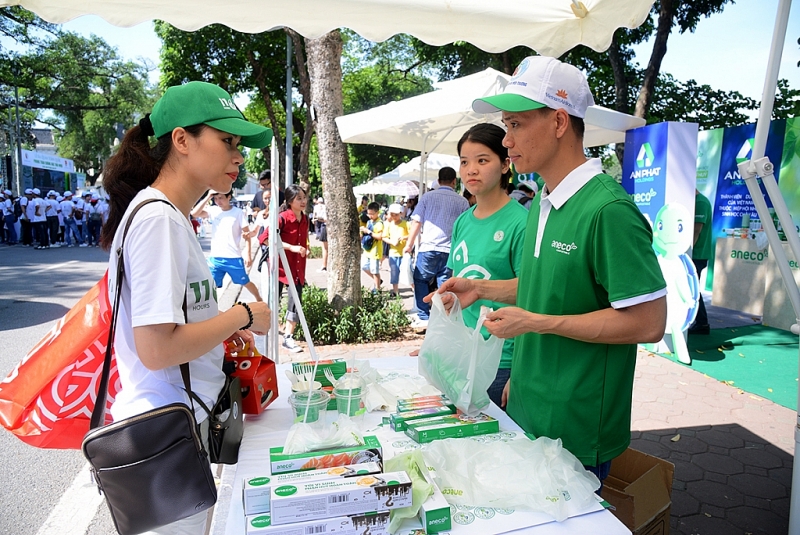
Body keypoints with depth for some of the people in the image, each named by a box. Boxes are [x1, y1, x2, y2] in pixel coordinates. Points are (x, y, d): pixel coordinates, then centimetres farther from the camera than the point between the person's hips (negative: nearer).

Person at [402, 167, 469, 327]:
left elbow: (416, 222, 2)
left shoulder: (427, 197, 4)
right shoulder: (462, 201, 5)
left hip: (428, 248, -1)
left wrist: (409, 244, 9)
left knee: (421, 280, 13)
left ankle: (424, 317, 9)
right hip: (450, 250, 1)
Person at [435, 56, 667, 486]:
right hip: (524, 410, 9)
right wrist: (482, 288, 5)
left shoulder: (608, 210, -22)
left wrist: (534, 322, -22)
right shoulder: (542, 205, 7)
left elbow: (649, 322, -23)